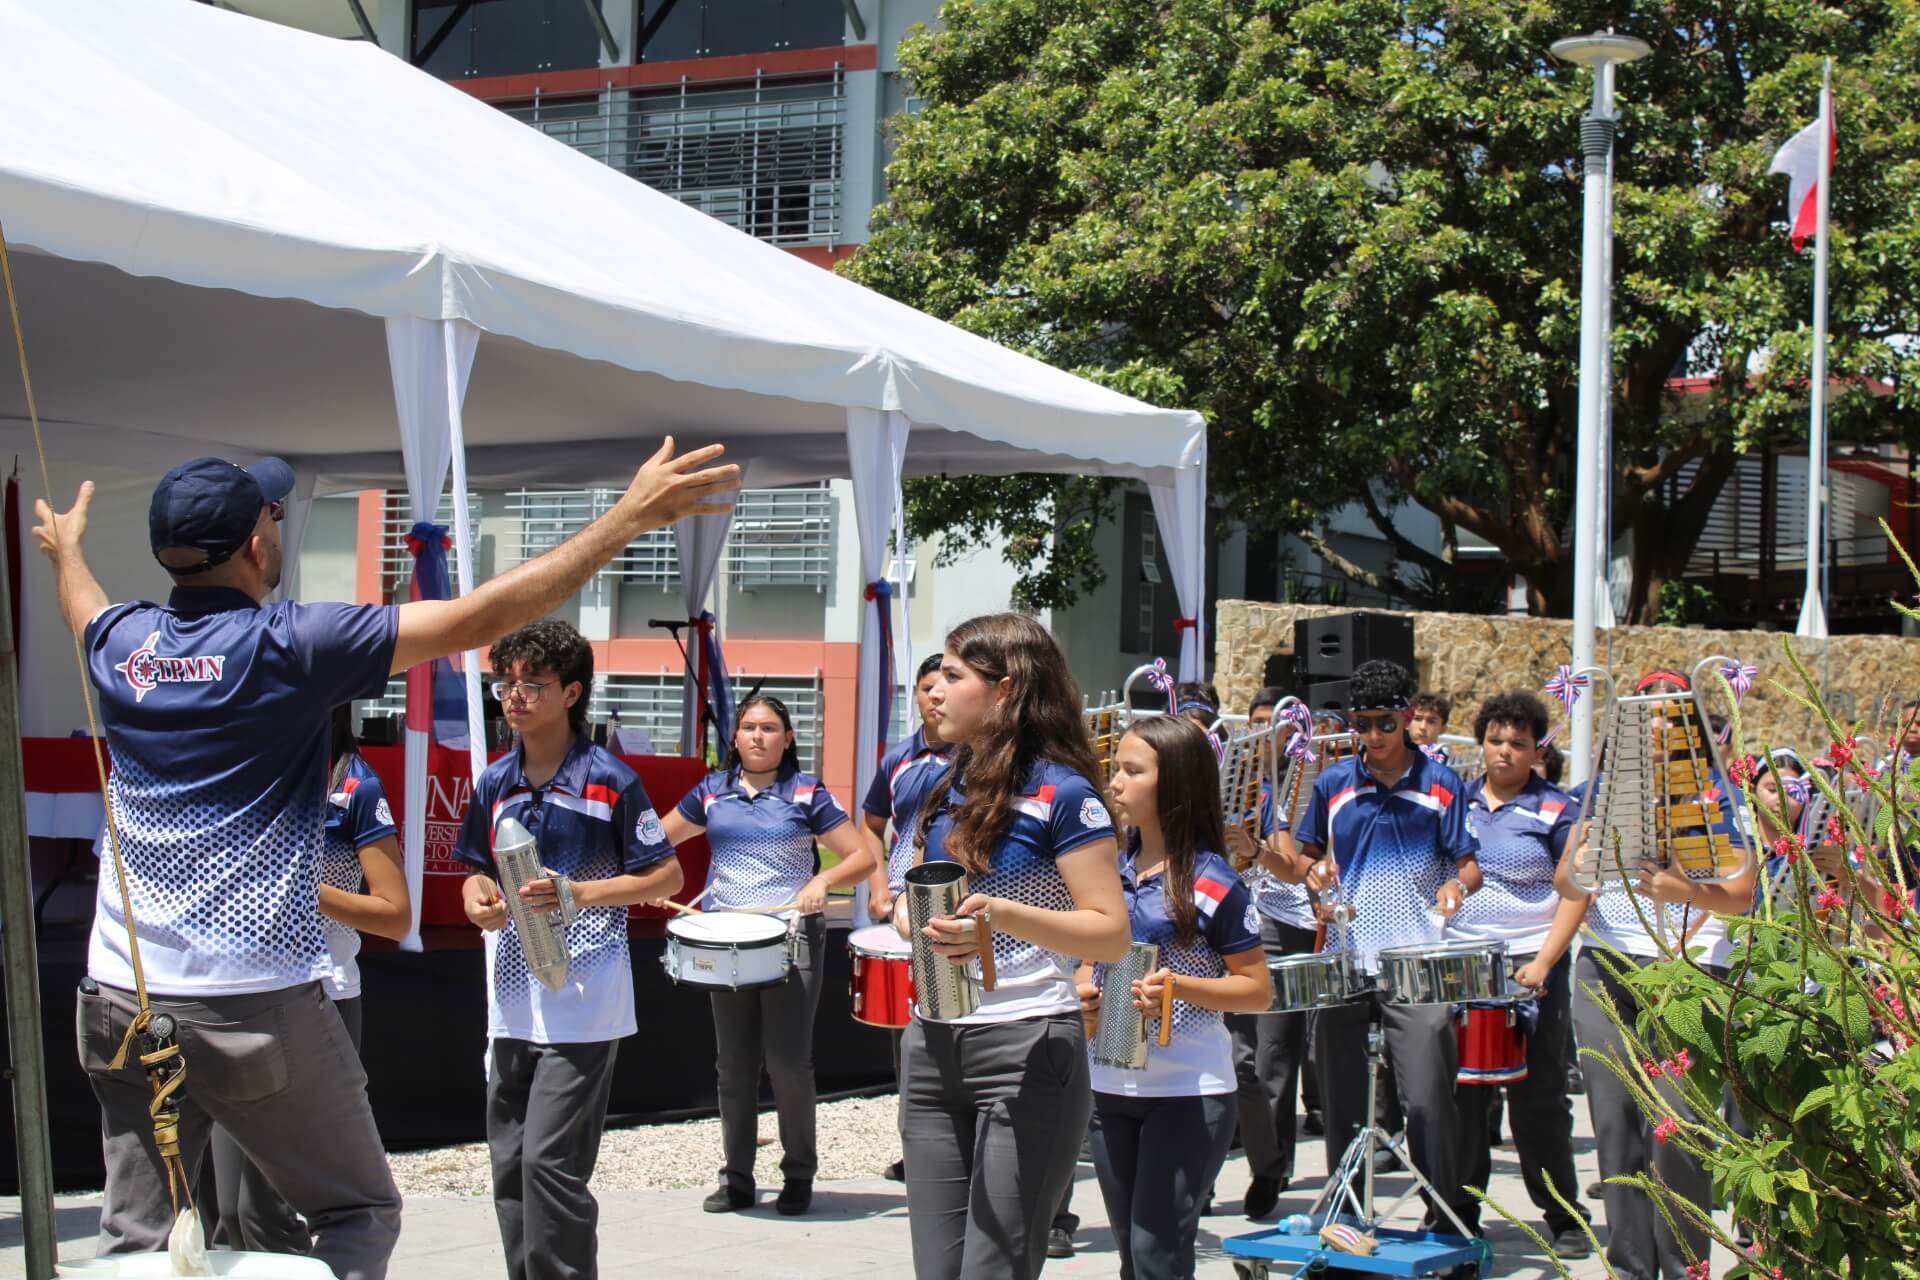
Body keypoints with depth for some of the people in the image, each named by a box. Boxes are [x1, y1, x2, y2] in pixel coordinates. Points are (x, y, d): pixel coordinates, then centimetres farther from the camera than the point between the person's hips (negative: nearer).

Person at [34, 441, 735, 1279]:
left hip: (119, 995, 6)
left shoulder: (122, 643, 5)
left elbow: (82, 608, 32)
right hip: (254, 1001, -6)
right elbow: (478, 618, -17)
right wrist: (630, 516, -15)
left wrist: (66, 549, 56)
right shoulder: (286, 647, -12)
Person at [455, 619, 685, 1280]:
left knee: (550, 1161, -11)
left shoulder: (609, 779, -6)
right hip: (511, 1000, 6)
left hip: (582, 1000, -6)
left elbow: (667, 876, -4)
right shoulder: (495, 782, 10)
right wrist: (479, 900, -4)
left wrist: (578, 893, -16)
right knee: (509, 1164, 10)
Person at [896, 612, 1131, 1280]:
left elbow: (1112, 934, -13)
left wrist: (1003, 914, -26)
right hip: (932, 1048, 7)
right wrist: (913, 920, -2)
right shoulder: (948, 789, 14)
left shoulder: (1062, 794, -8)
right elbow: (911, 900, 22)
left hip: (1027, 1048, -7)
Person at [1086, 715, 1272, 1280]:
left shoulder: (1212, 883, -11)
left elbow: (1258, 990, -8)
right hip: (1110, 1086, 6)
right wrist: (1085, 988, -2)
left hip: (1190, 1092, -6)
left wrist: (1180, 986, -23)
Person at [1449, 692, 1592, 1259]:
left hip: (1529, 965, -3)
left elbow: (1576, 892, -6)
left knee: (1538, 1100, 2)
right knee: (1459, 1095, 6)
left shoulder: (1556, 810, -2)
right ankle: (1457, 1210, 16)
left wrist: (1544, 963, -16)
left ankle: (1564, 1218, 12)